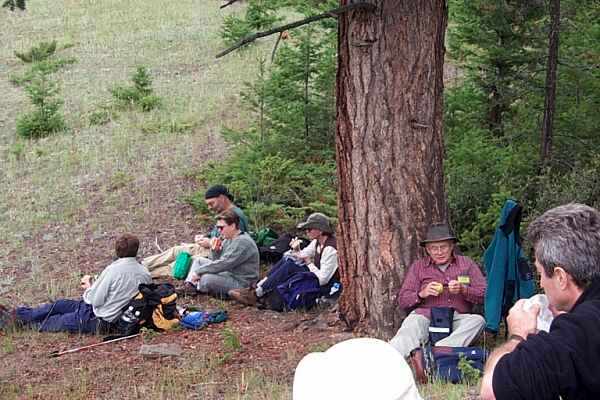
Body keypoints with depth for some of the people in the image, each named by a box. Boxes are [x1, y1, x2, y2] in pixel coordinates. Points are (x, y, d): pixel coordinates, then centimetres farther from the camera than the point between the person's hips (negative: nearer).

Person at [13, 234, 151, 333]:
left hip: (98, 321, -8)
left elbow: (95, 300, -19)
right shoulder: (145, 274, -4)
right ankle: (21, 314, 33)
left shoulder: (113, 270, -23)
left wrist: (89, 286, 2)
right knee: (60, 304, 20)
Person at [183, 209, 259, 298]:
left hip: (240, 283, -10)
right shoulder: (228, 239, 8)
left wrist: (198, 271, -20)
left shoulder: (243, 242, -22)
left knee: (206, 279, -30)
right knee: (199, 260, 14)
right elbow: (216, 261, 15)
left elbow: (223, 264, -25)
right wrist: (215, 250, -8)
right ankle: (189, 286, -5)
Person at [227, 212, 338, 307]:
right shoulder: (317, 242, 6)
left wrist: (309, 262, -16)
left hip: (326, 285, -9)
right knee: (287, 259, -4)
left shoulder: (330, 249, -23)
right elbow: (301, 256, 15)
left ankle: (255, 295, -21)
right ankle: (256, 288, -13)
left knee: (290, 266, -23)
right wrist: (296, 250, -6)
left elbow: (322, 279, -26)